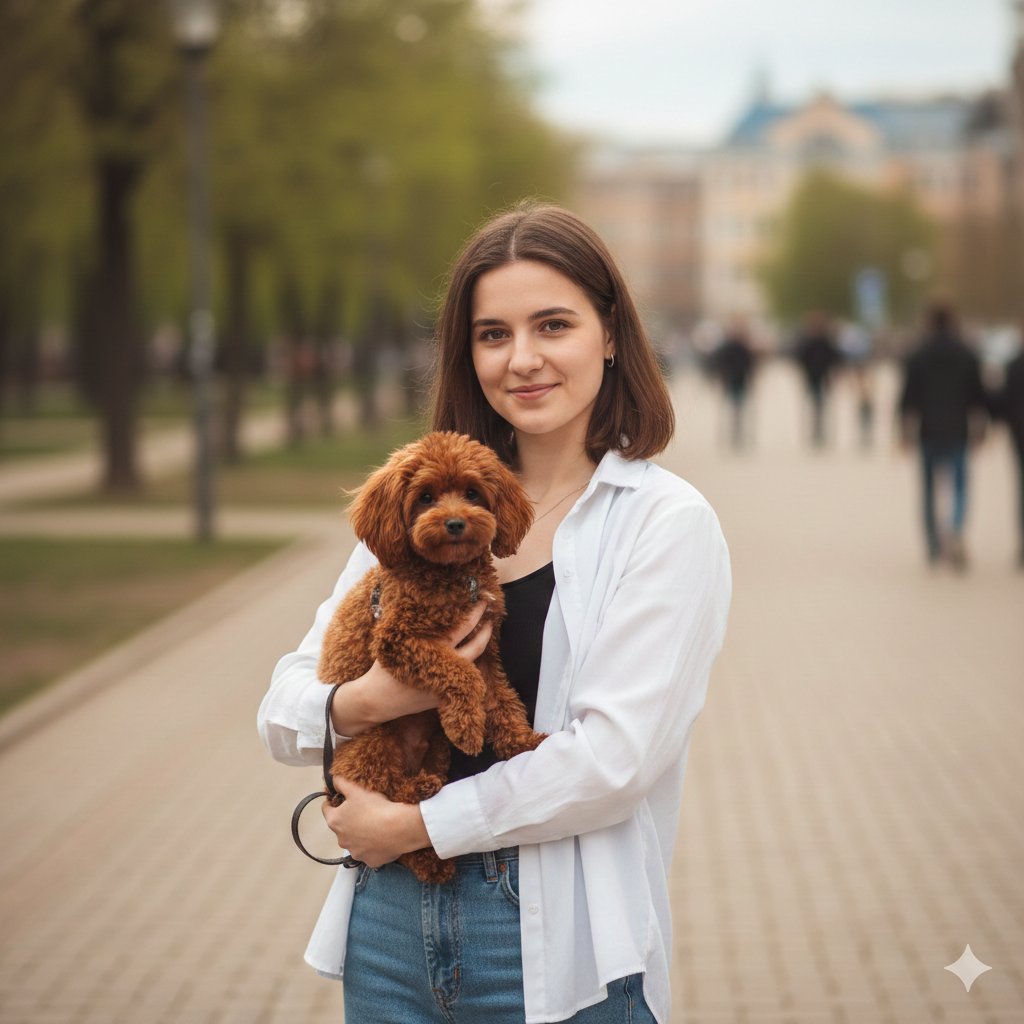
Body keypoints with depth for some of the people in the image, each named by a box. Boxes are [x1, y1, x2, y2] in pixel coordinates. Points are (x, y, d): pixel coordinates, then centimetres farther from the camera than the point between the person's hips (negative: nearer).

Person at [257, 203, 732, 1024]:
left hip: (561, 952, -4)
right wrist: (365, 702, -16)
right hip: (391, 930, 4)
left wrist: (412, 825, -11)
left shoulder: (667, 521, -6)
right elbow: (283, 713, 5)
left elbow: (614, 756, -16)